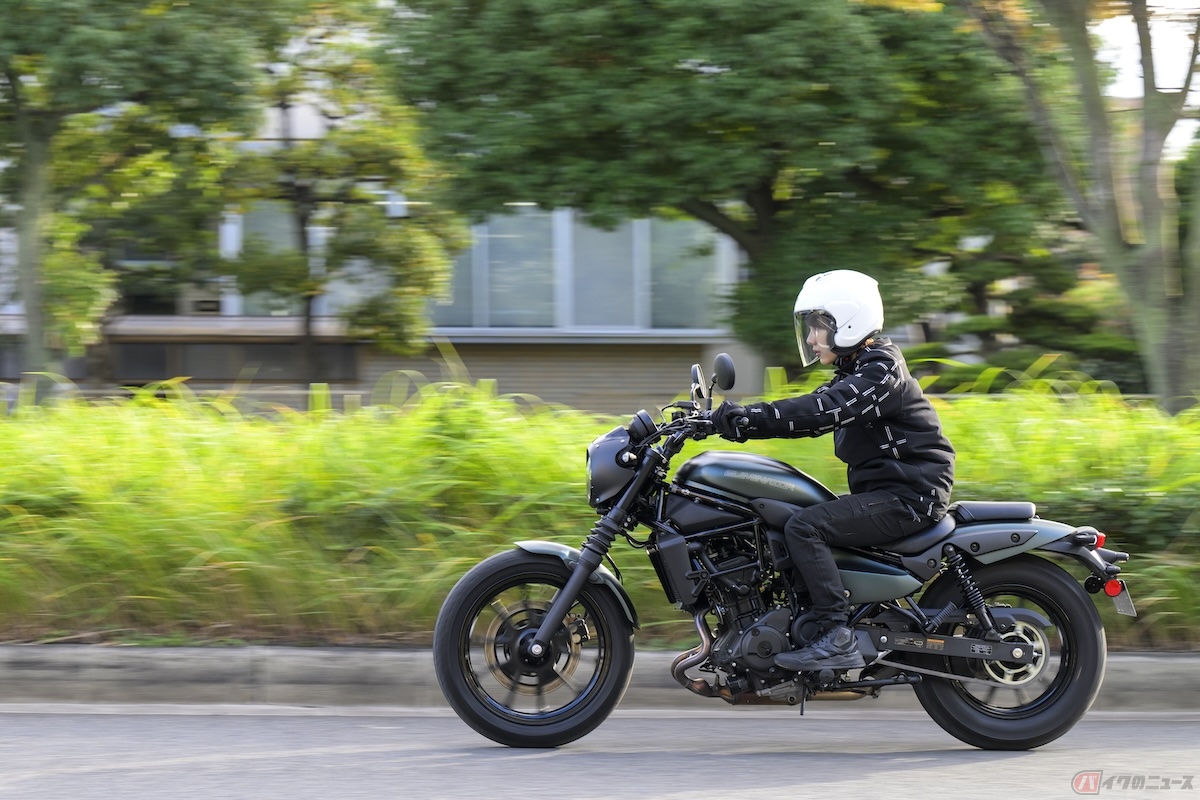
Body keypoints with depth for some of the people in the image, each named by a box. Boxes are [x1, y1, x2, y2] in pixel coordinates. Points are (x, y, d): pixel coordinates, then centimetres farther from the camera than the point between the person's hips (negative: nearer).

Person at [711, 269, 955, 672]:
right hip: (883, 491, 11)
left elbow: (823, 411, -28)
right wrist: (740, 420, -2)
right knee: (787, 520, 10)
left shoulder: (881, 371, -13)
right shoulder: (854, 373, 18)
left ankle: (838, 638, -29)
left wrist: (751, 417, -34)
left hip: (908, 496, -11)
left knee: (804, 527, -24)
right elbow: (811, 414, 12)